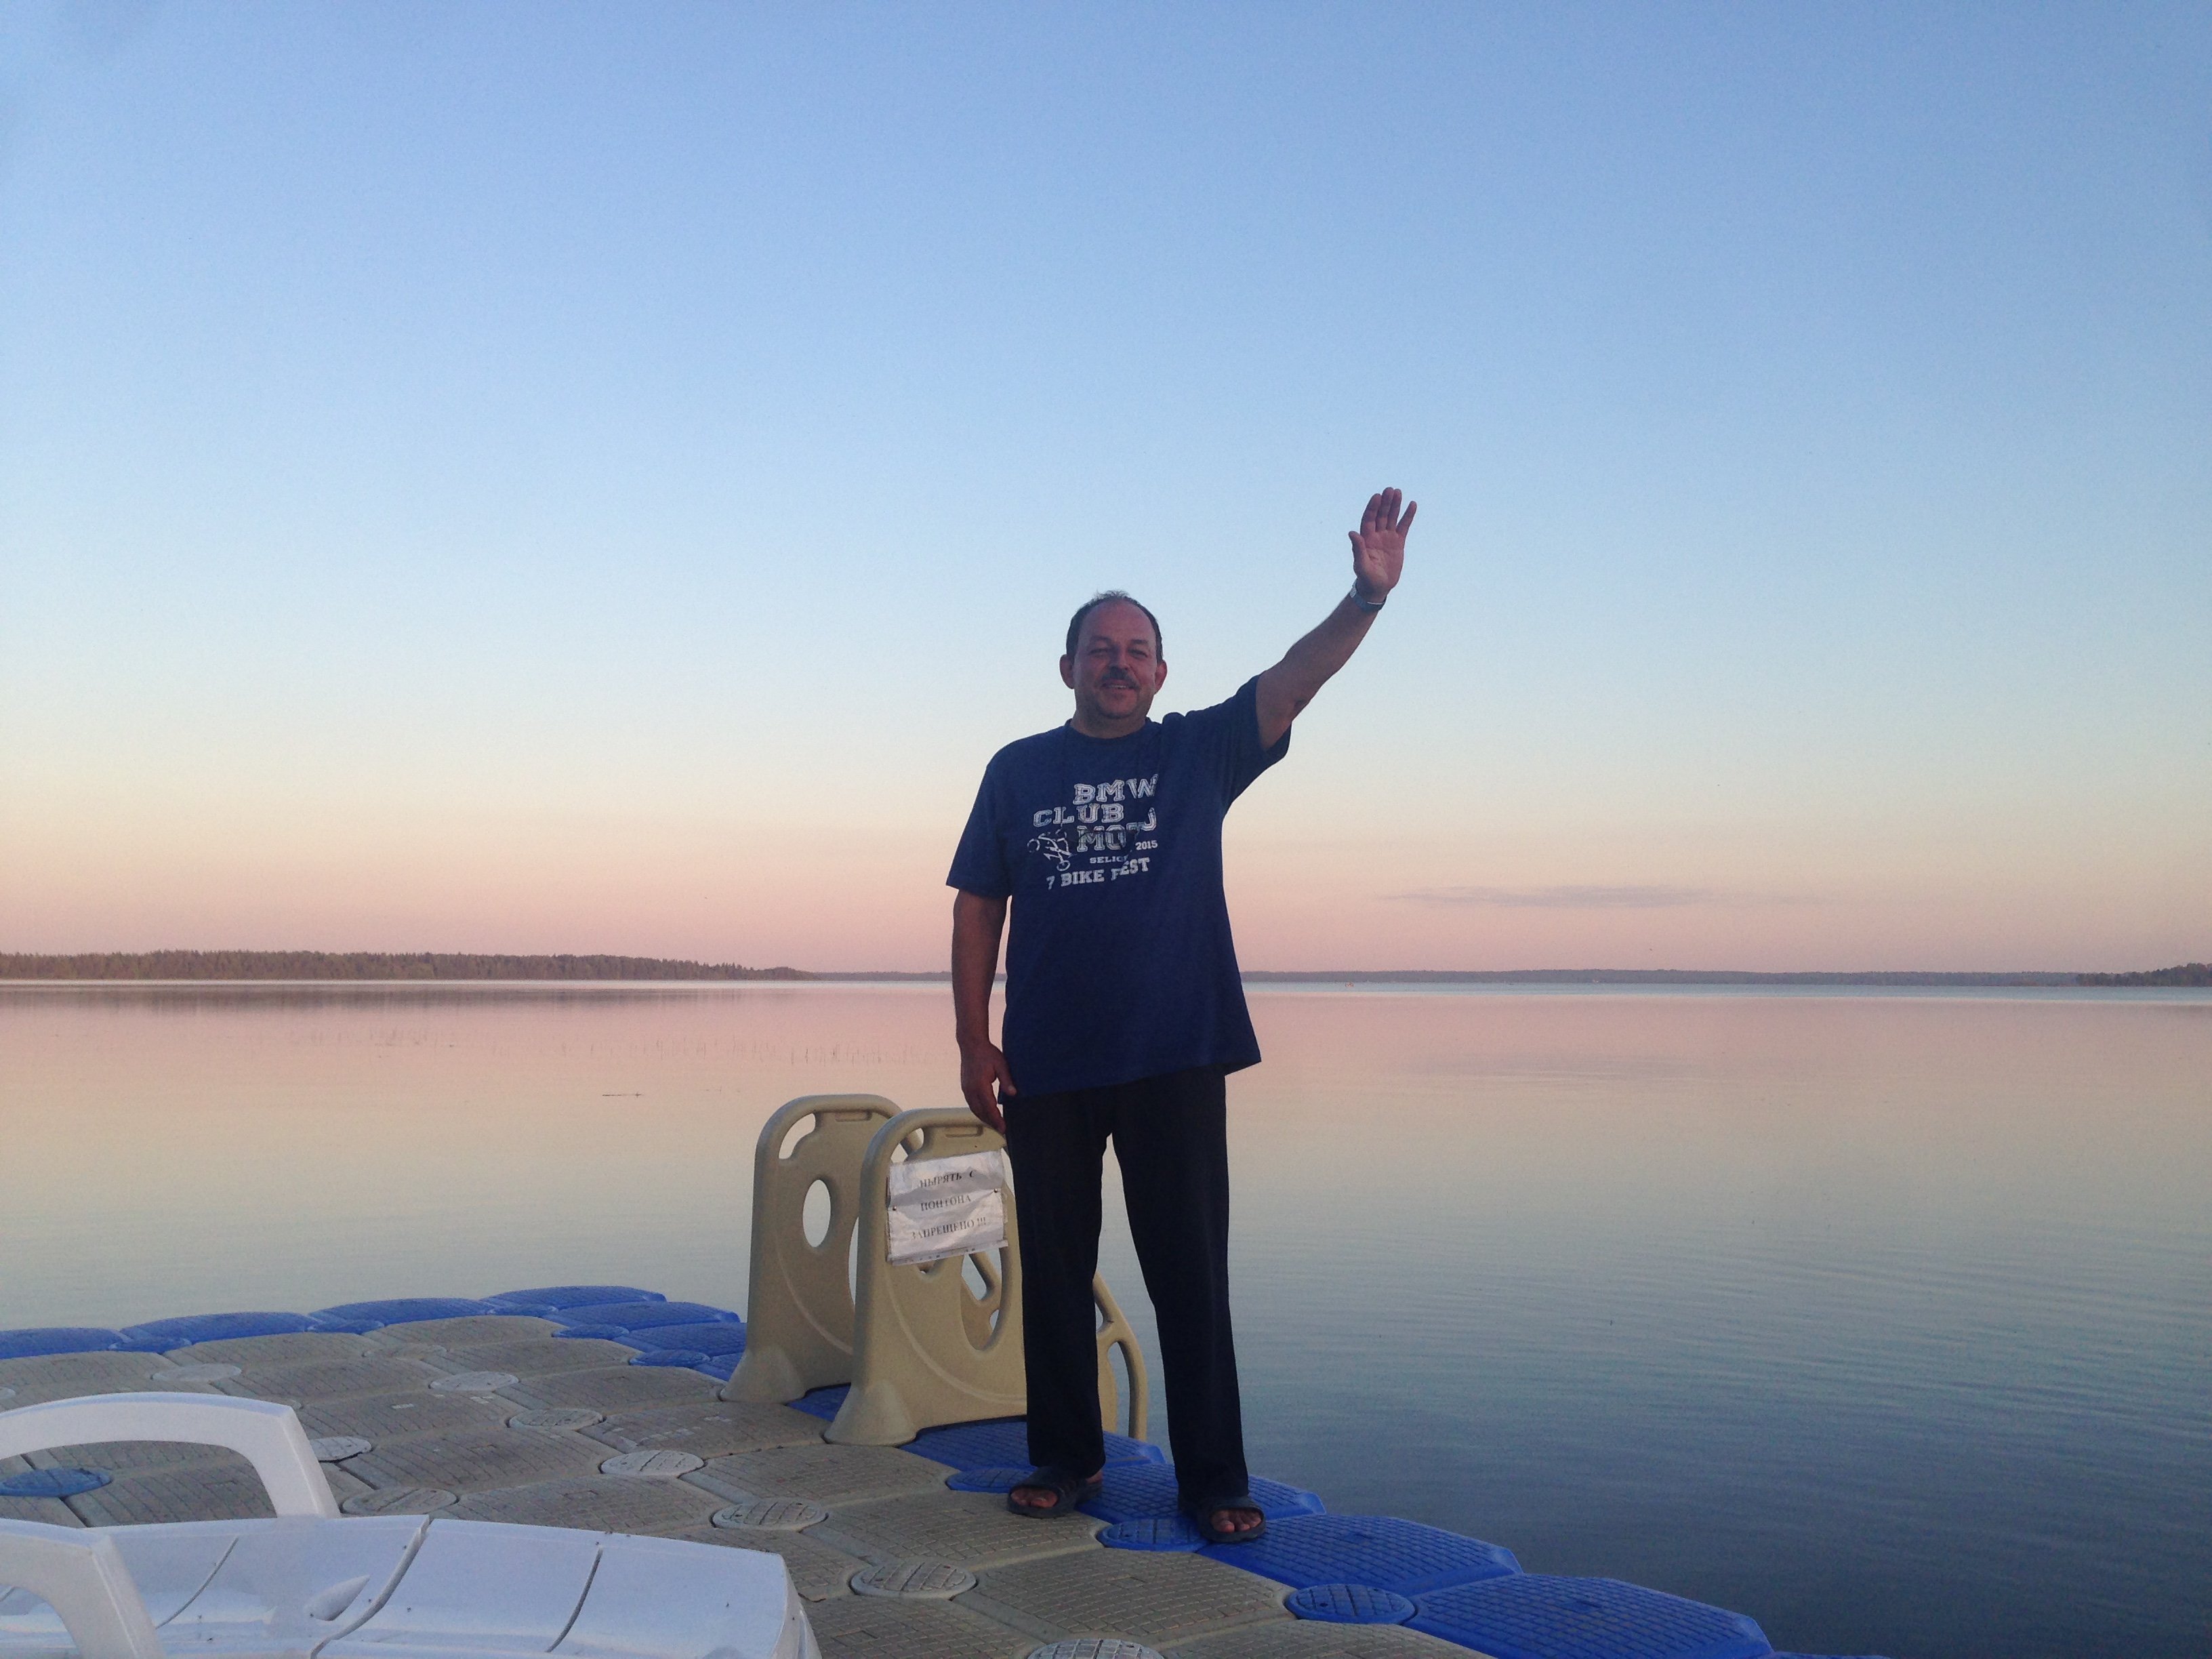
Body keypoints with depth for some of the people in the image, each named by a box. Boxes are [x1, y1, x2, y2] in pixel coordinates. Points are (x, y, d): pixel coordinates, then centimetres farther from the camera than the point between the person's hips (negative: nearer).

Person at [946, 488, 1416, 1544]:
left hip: (1175, 1060, -1)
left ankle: (1212, 1479, 11)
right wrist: (974, 1039, 0)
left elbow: (1295, 679, -8)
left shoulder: (1201, 752, 6)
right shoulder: (1017, 771, 8)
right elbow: (977, 906, 7)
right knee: (1054, 1271, 10)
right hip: (1047, 1068, 2)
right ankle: (1067, 1457, 24)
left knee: (1192, 1276, 3)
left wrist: (1366, 596, -24)